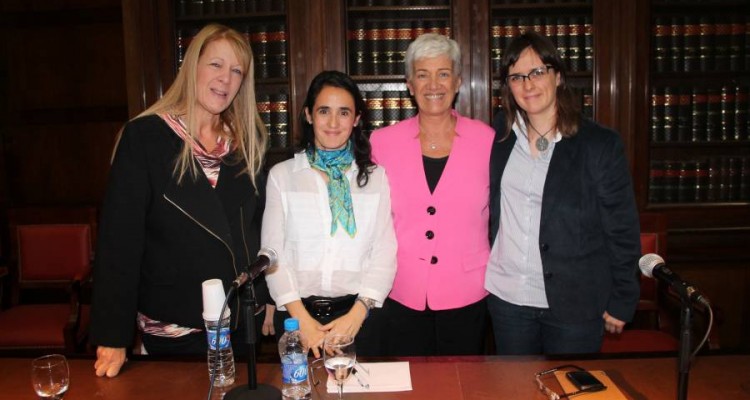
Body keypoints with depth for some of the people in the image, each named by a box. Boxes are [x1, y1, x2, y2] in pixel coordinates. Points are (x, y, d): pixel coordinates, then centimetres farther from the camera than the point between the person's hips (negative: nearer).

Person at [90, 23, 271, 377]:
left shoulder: (249, 141, 3)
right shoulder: (144, 137, -10)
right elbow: (120, 237, -12)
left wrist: (266, 298, 7)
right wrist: (112, 337, -12)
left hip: (243, 322, 4)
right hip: (171, 328, -4)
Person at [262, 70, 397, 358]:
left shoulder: (376, 177, 3)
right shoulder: (281, 175, 2)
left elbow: (385, 253, -2)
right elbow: (273, 252, -1)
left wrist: (356, 315, -13)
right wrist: (302, 319, -10)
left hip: (357, 314, 0)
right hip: (297, 313, 0)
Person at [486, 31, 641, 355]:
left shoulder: (600, 144, -10)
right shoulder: (499, 134, 1)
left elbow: (622, 230, -6)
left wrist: (621, 302, -3)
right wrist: (484, 271, 10)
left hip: (574, 303, -3)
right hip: (505, 295, 4)